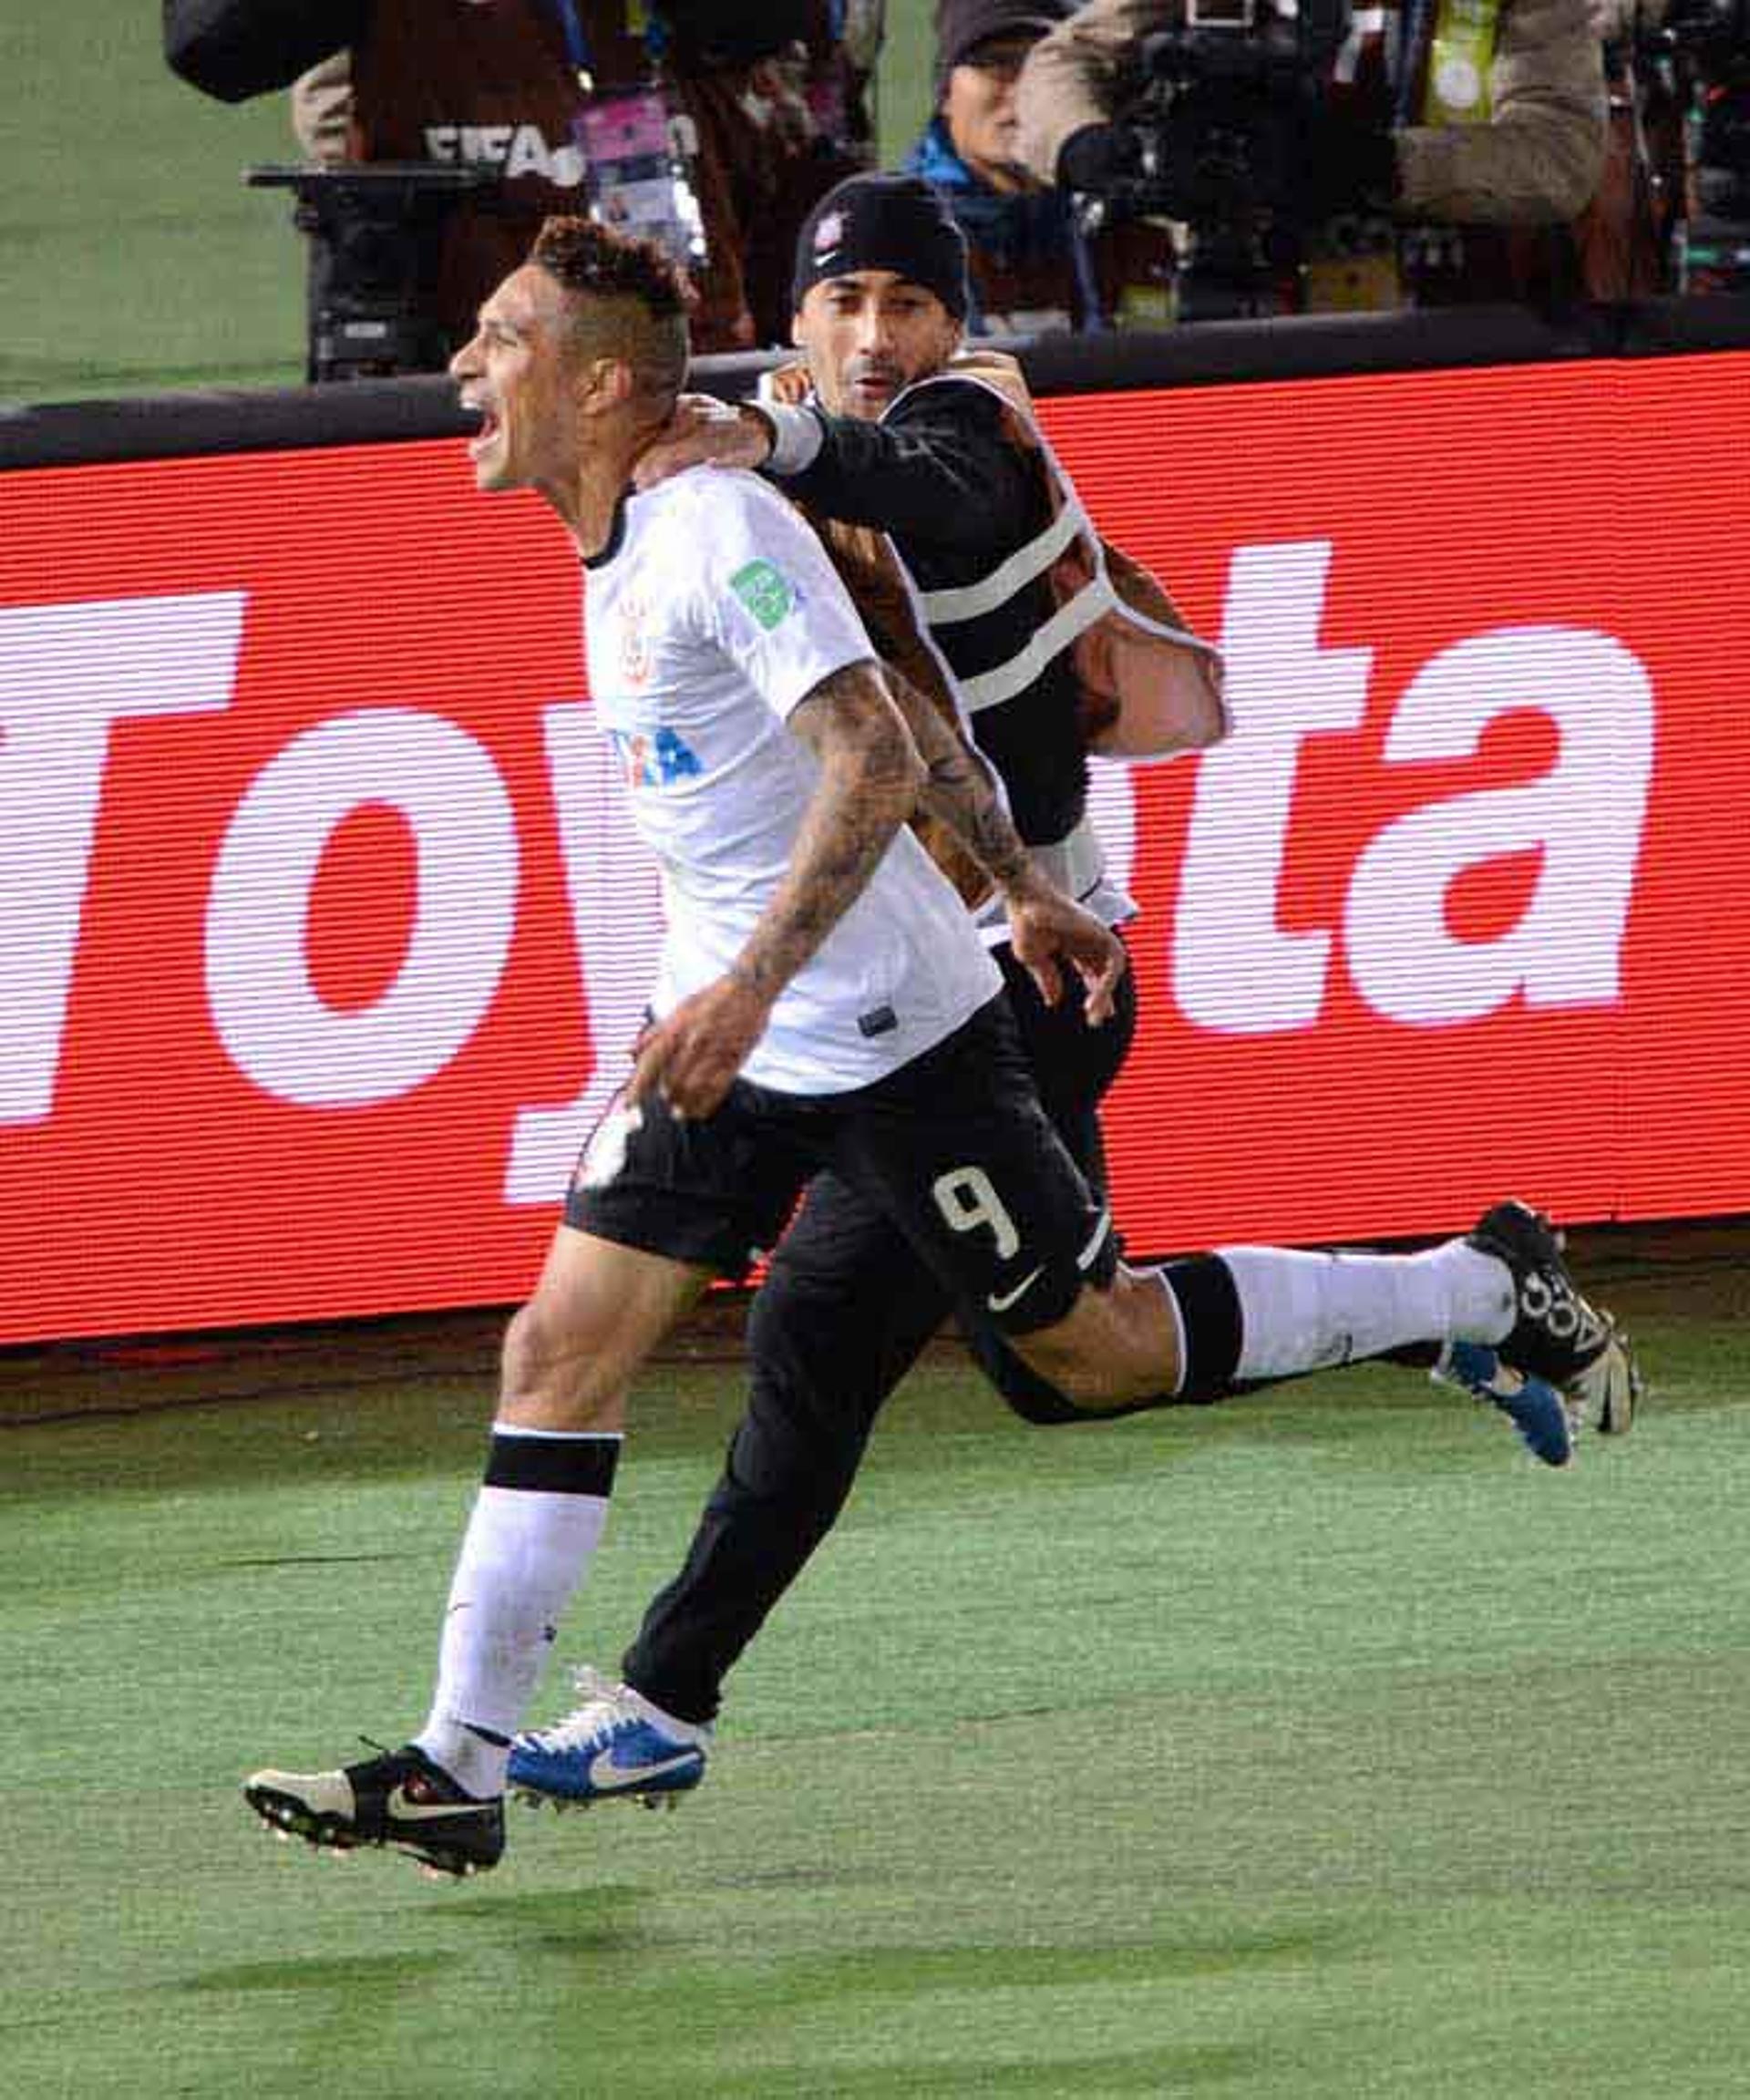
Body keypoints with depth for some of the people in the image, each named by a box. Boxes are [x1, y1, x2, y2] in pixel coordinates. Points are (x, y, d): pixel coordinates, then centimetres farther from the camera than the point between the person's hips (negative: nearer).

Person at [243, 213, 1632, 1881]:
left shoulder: (718, 528, -20)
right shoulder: (622, 551, 10)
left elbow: (878, 758, -28)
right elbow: (903, 721, 19)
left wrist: (752, 983, -36)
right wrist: (1022, 889, 27)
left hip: (882, 1032, -9)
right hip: (729, 1023, 9)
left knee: (1102, 1349, 2)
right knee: (560, 1353, -2)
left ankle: (1492, 1289, 20)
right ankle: (458, 1770, -3)